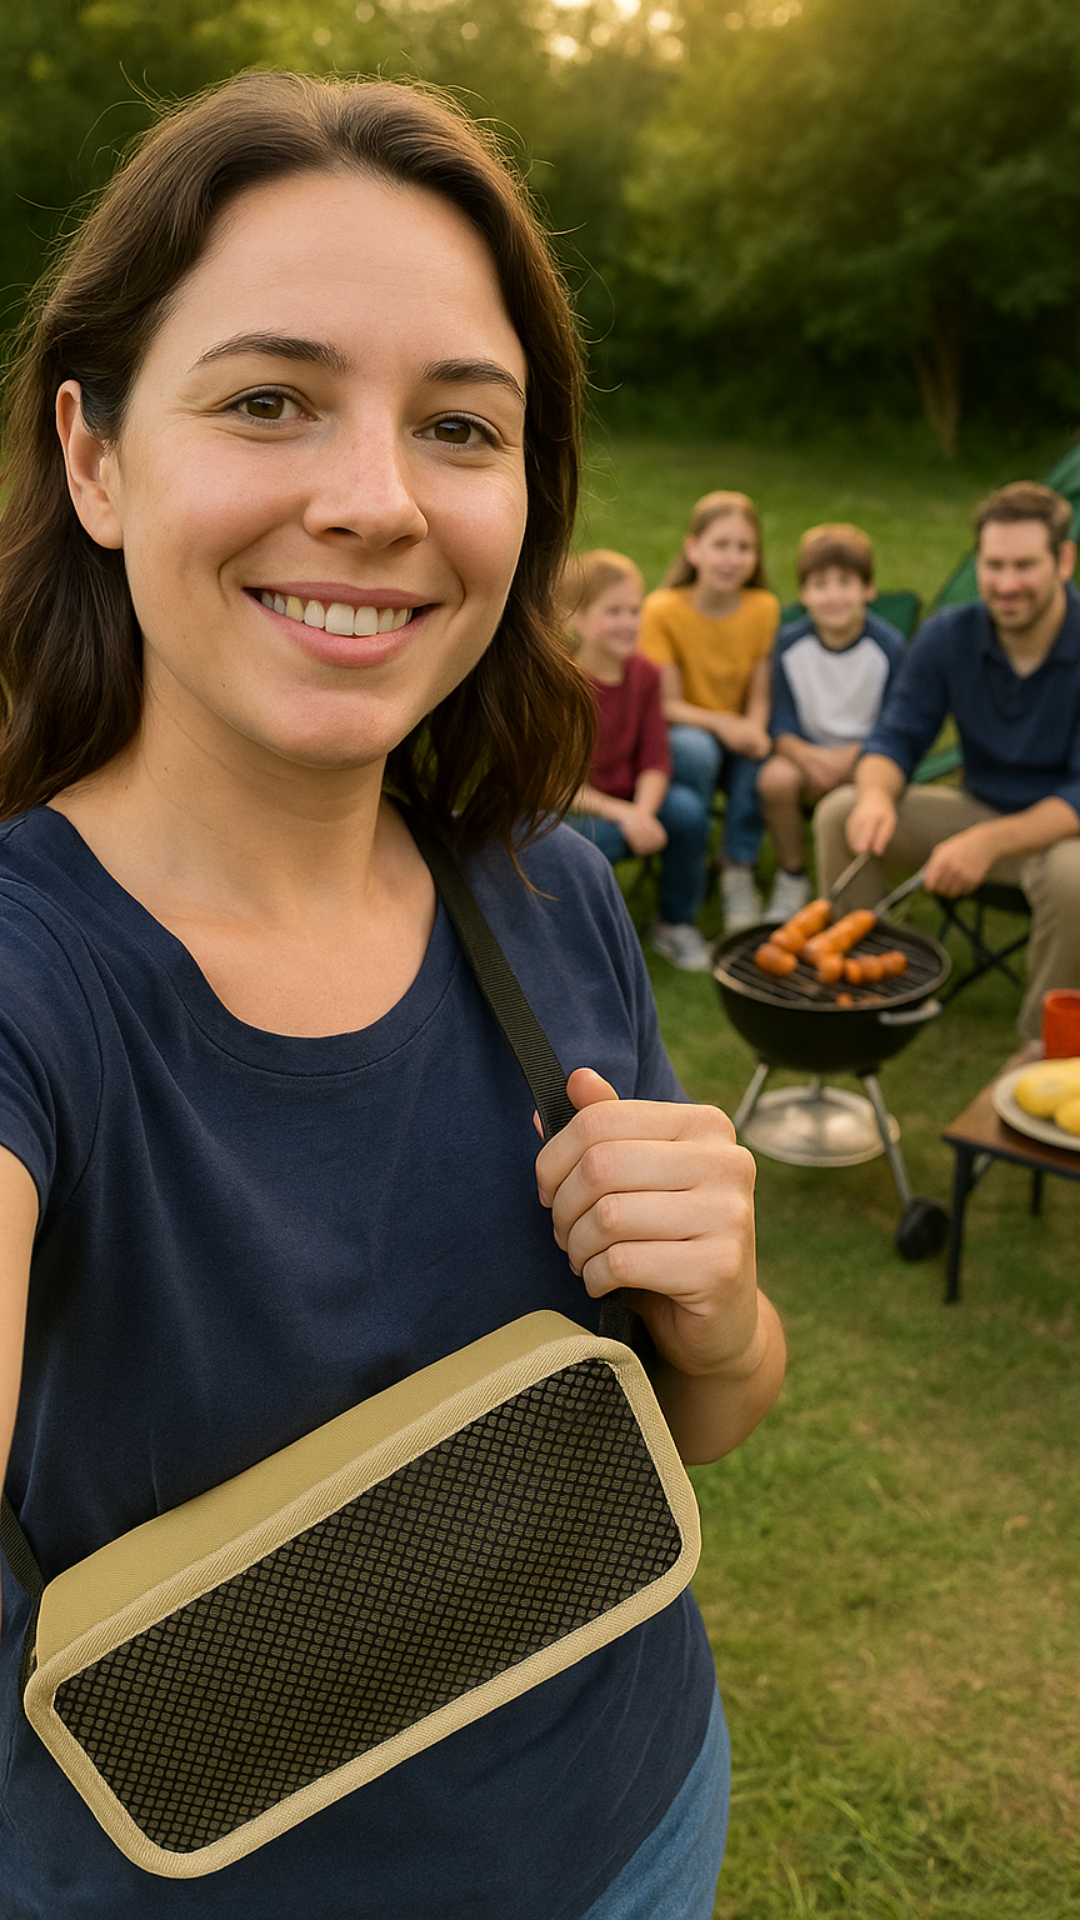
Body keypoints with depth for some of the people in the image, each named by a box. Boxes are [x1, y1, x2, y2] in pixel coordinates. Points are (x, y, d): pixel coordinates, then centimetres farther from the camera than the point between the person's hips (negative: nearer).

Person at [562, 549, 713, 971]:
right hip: (574, 808, -5)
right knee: (599, 837, -36)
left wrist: (643, 810, -25)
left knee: (689, 810, -22)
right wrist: (619, 814, -28)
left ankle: (676, 924, 1)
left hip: (631, 799, 5)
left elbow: (654, 760, -4)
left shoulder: (644, 672, -2)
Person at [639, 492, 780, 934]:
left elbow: (759, 693, -1)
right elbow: (666, 705, -14)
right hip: (679, 734, -2)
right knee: (696, 750, -37)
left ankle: (738, 869, -15)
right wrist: (721, 723, -31)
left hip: (736, 731, 3)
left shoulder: (764, 608, -2)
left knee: (759, 749, -32)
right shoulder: (662, 609, -13)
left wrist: (753, 727, -25)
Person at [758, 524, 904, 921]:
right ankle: (792, 877, -5)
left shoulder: (888, 646, -9)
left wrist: (850, 757, -24)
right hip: (808, 750, 1)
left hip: (866, 753, -1)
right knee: (774, 778, -31)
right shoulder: (790, 643, -4)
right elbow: (781, 727, -4)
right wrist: (811, 757, -25)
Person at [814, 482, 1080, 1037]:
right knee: (839, 812, -15)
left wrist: (991, 843, -40)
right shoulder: (947, 637, -5)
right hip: (981, 806, 4)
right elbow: (896, 737, -2)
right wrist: (876, 794, -28)